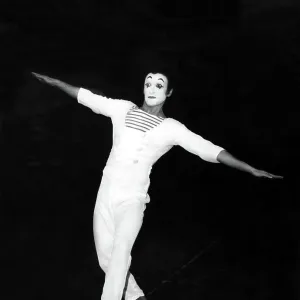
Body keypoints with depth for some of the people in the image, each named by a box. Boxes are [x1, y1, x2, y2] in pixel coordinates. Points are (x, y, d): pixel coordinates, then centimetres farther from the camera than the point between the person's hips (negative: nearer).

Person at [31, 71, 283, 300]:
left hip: (132, 200, -4)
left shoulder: (172, 128, -3)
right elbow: (86, 96, 13)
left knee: (119, 254, -24)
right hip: (105, 195, 4)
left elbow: (210, 151, -9)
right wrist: (52, 81, 17)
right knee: (106, 258, 10)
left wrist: (253, 170, -15)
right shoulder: (123, 109, 6)